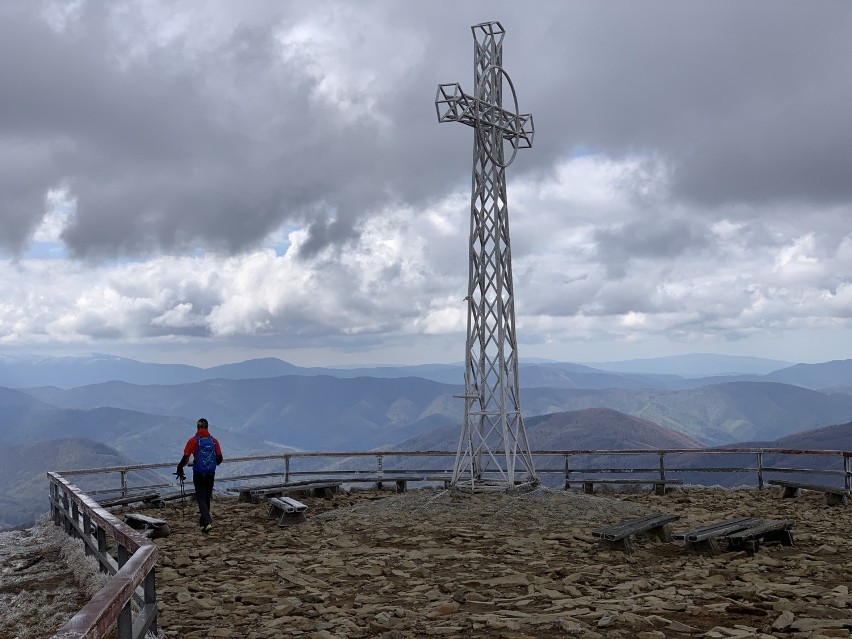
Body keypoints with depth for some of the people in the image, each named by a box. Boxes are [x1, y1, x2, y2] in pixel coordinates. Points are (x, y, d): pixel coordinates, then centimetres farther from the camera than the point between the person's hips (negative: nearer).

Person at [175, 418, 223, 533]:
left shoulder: (193, 441, -6)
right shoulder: (214, 440, 3)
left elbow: (185, 459, -9)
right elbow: (219, 459, 4)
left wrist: (179, 471, 6)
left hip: (199, 474, -3)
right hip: (211, 474, 3)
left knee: (201, 498, 0)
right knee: (207, 497, 17)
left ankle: (207, 522, -17)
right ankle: (203, 521, 29)